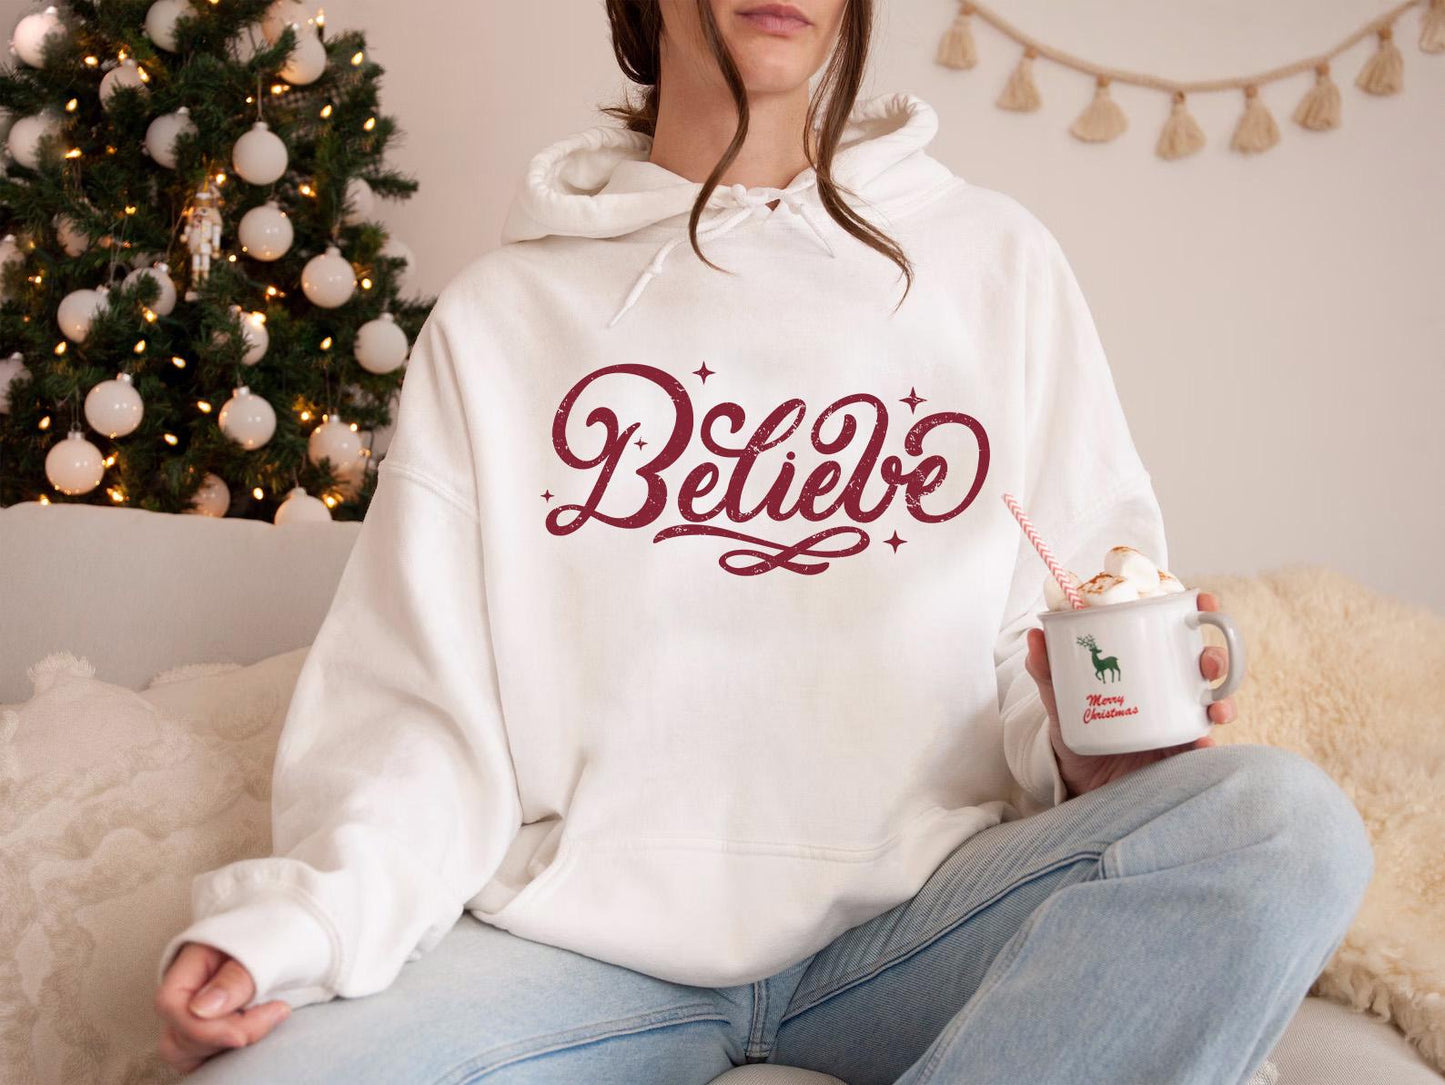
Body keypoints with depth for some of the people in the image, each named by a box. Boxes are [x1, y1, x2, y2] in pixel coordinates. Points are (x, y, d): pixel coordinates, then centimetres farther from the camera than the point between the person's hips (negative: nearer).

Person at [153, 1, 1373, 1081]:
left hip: (907, 913, 2)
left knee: (1286, 824, -26)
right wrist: (295, 917, -15)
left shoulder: (993, 261, 11)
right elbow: (417, 698, 3)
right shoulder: (502, 312, 9)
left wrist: (1090, 741, -15)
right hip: (581, 932, -1)